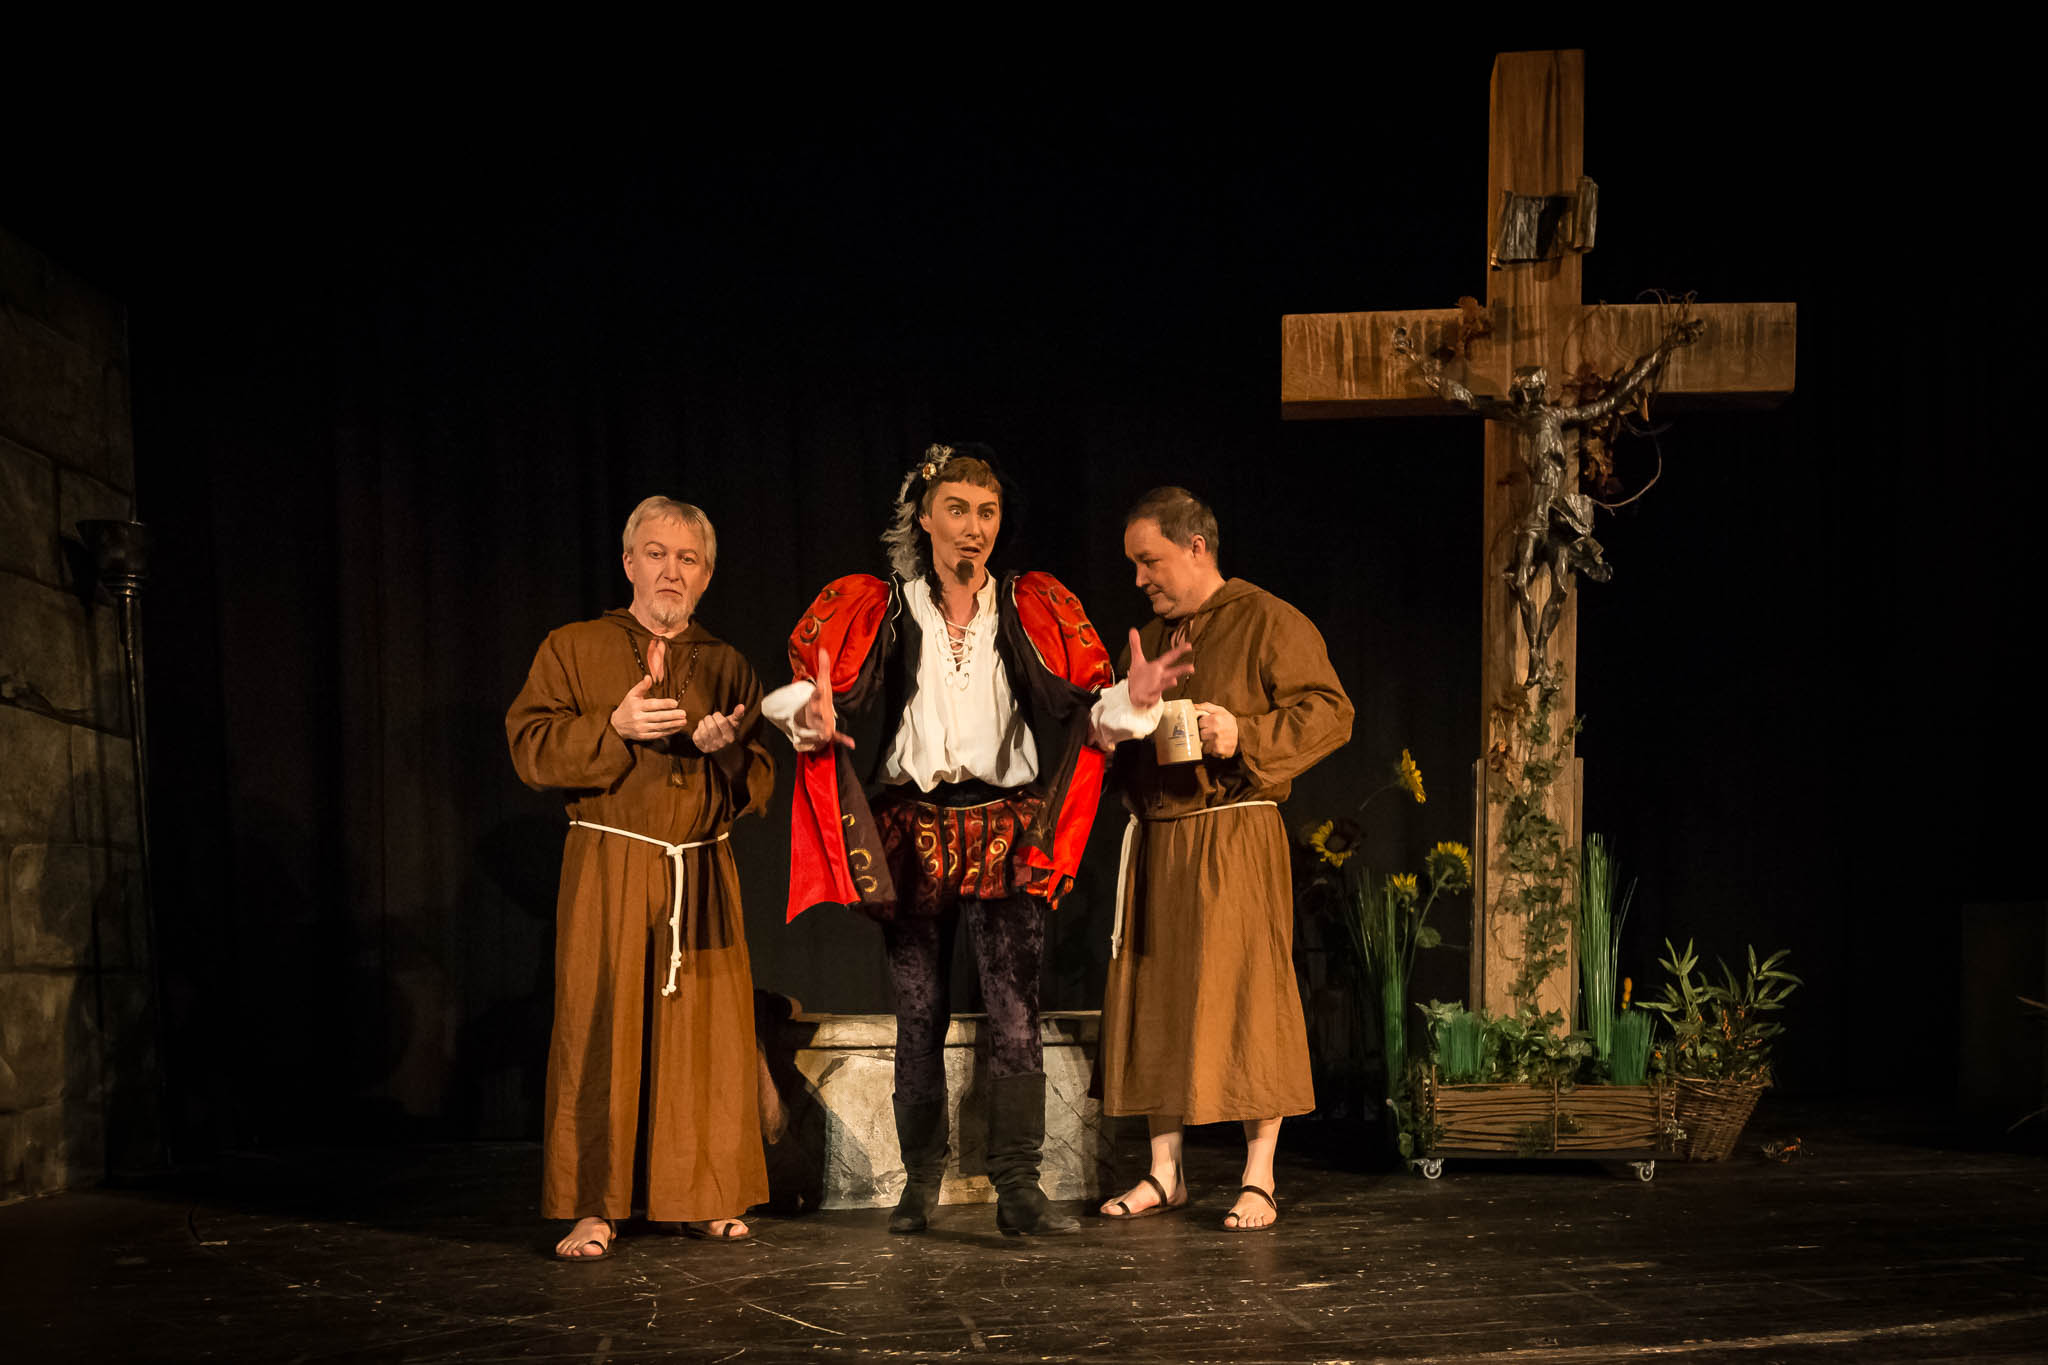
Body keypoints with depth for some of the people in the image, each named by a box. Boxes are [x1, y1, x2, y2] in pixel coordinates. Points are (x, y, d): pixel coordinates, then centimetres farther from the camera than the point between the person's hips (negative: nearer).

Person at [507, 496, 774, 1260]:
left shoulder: (728, 667, 13)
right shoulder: (572, 650, 7)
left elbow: (760, 788, 11)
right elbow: (531, 748, -3)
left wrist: (727, 748, -10)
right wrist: (614, 728, -16)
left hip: (703, 873, 3)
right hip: (609, 866, -2)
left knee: (707, 1033, 3)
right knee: (598, 1032, -5)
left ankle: (702, 1198, 14)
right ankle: (592, 1209, 2)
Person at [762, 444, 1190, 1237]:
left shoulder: (1033, 609, 6)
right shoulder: (878, 611, 4)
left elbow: (1082, 708, 2)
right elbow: (811, 698, -2)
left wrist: (1130, 701, -18)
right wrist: (813, 715, -25)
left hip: (1007, 832, 0)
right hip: (912, 834, 1)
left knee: (1014, 1012, -7)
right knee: (919, 1016, 8)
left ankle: (1018, 1187, -1)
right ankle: (921, 1181, 20)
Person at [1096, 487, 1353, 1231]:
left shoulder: (1269, 623, -2)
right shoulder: (1149, 638, 20)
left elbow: (1330, 712, -9)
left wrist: (1245, 736, -19)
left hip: (1234, 835, -7)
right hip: (1155, 839, 7)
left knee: (1244, 998, -6)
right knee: (1154, 1000, 7)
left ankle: (1258, 1180, 2)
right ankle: (1164, 1172, 16)